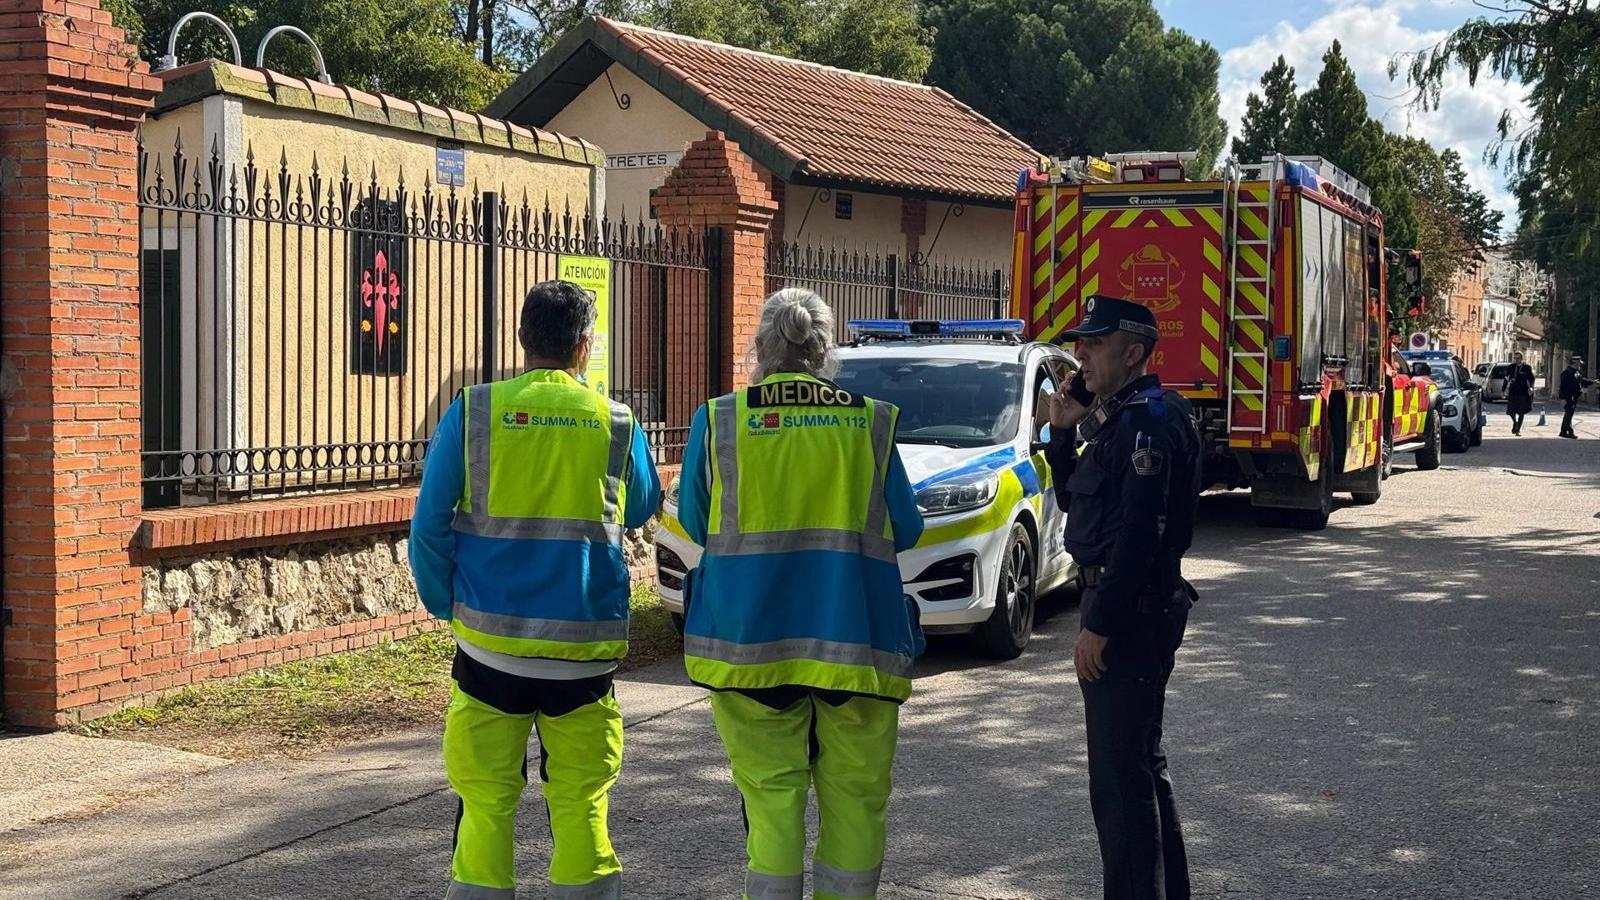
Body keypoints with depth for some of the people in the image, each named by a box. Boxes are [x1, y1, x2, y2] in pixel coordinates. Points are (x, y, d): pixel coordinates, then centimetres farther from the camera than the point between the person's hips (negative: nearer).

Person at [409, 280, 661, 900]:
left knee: (487, 802, 7)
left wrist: (446, 606, 8)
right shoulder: (617, 424, 0)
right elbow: (640, 512, 17)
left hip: (491, 641, 0)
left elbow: (429, 527, -4)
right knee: (581, 803, 9)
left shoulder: (472, 412, -3)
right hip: (584, 647, 1)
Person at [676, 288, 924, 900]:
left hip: (751, 642, 0)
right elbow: (904, 532, 9)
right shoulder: (872, 422, -1)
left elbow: (694, 523, 11)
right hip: (855, 642, 0)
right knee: (855, 800, 9)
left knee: (770, 800, 3)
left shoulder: (719, 420, -2)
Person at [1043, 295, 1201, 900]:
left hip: (1132, 615, -11)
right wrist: (1063, 432, 10)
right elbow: (1073, 500, 23)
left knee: (1119, 778, -8)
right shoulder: (1120, 417, 16)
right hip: (1128, 613, 11)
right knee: (1139, 766, 20)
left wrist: (1098, 625, -23)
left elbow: (1139, 533, -24)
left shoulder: (1150, 419, -17)